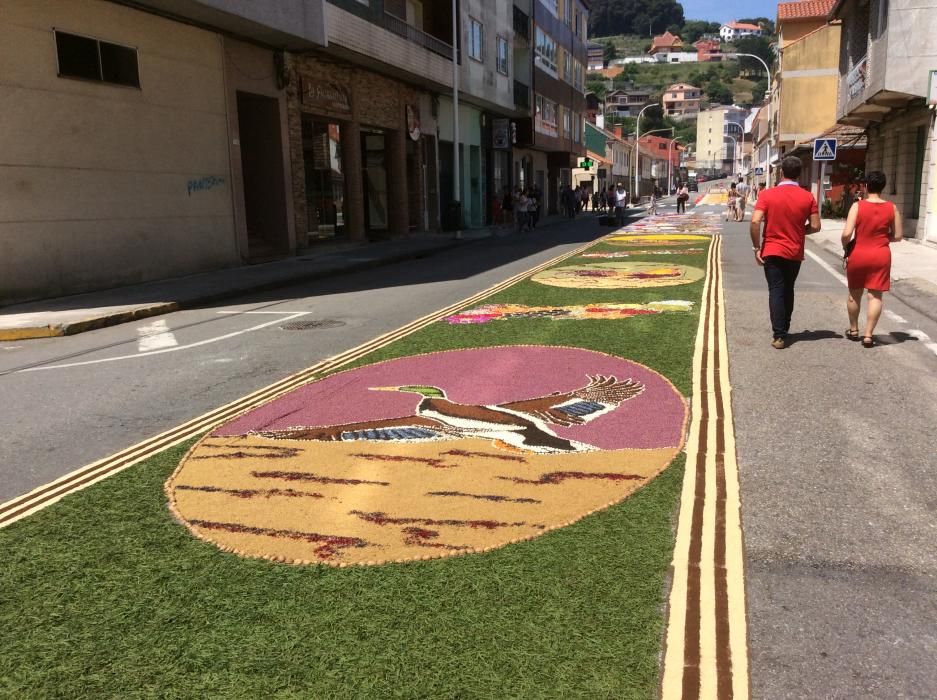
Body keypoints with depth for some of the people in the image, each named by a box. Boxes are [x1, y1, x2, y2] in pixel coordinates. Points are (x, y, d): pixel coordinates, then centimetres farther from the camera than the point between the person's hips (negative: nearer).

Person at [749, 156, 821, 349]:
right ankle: (784, 330, 28)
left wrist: (757, 247, -9)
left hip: (772, 251, -2)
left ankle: (779, 335, -8)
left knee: (776, 292, 0)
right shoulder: (808, 197, -3)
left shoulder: (767, 195, -7)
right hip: (795, 253, 2)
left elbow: (755, 222, -16)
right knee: (788, 291, 18)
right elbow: (815, 226, -4)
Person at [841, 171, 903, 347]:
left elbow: (846, 234, -16)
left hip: (858, 255, -1)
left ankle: (853, 330, 27)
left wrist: (845, 247, 3)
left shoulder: (857, 206, -10)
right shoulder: (892, 208, -2)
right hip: (881, 256, 1)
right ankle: (868, 335, -1)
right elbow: (898, 236, 3)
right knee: (875, 296, 3)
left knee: (854, 294, 15)